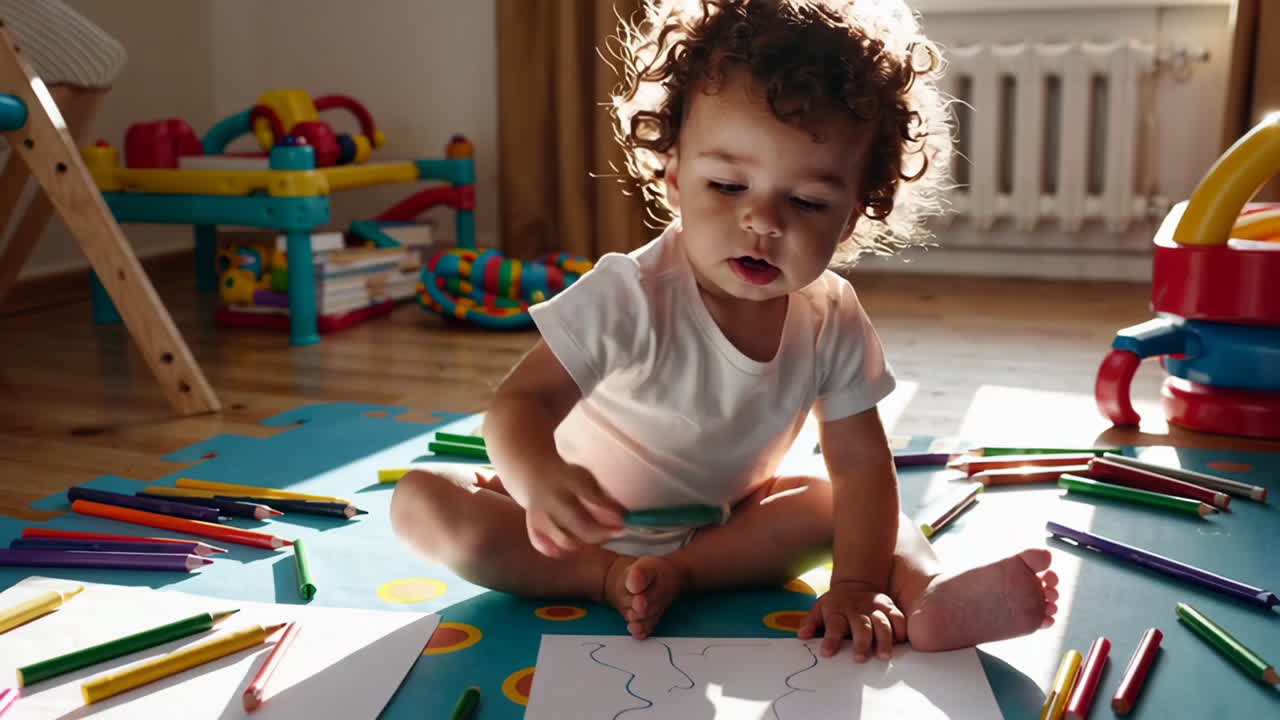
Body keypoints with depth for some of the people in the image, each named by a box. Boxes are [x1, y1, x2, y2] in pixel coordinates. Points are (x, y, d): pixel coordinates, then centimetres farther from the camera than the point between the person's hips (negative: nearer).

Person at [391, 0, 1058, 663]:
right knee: (422, 502, -24)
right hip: (593, 514, -2)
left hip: (722, 512, 3)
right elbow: (522, 401, -32)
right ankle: (608, 578, -26)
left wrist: (857, 586, -27)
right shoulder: (631, 297, -31)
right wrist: (541, 477, -54)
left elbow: (860, 461, -15)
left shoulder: (832, 321, -16)